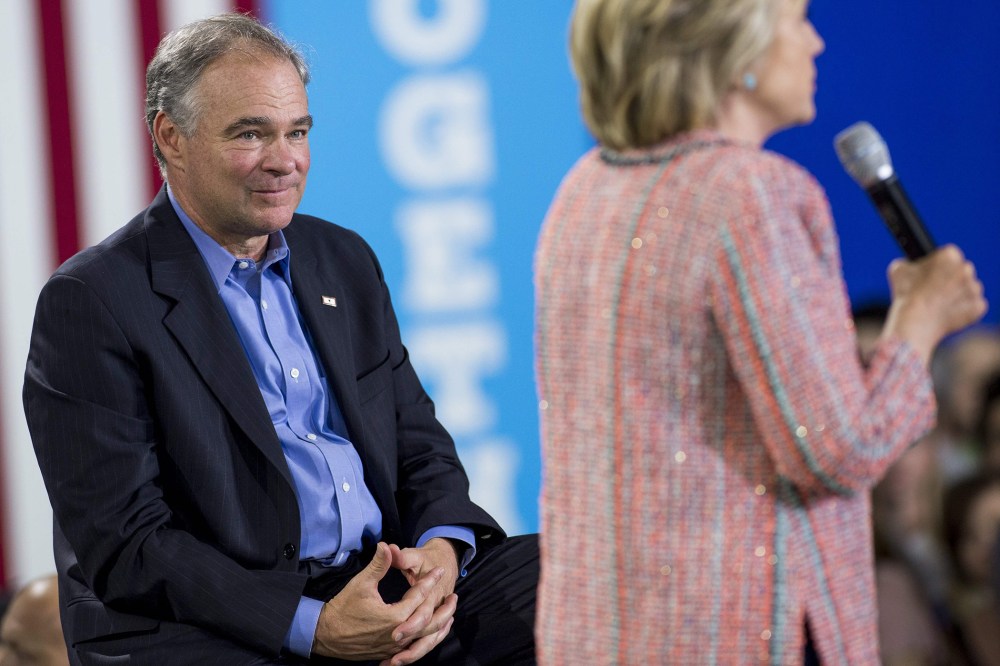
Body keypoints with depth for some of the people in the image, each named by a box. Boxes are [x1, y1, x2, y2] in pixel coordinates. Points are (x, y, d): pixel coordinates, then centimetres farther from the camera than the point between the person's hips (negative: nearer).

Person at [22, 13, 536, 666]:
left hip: (389, 589, 7)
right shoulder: (92, 301, -6)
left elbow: (420, 443, 18)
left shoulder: (344, 260, 16)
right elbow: (124, 545, -12)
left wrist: (441, 549, -6)